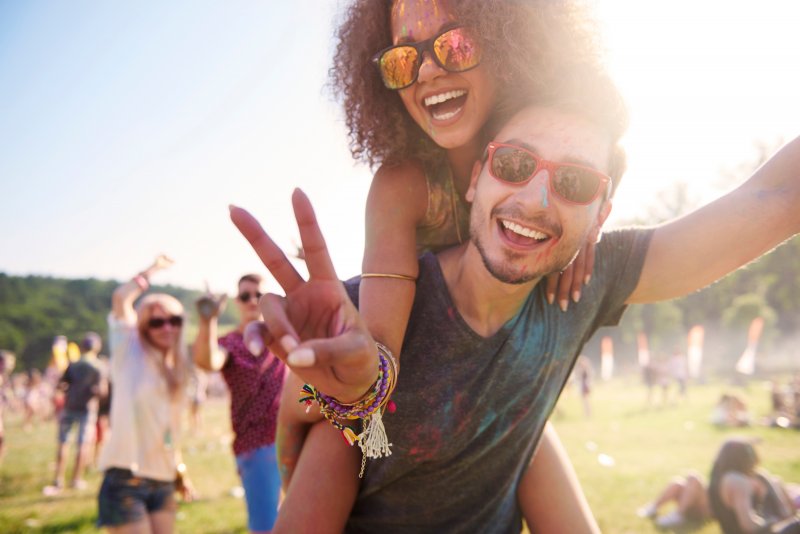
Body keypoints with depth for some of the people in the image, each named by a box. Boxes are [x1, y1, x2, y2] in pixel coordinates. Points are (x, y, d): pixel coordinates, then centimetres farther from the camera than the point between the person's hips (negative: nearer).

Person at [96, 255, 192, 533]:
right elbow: (121, 297, -14)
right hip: (126, 478, -7)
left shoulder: (173, 369, 15)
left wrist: (180, 472, 20)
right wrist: (152, 270, -1)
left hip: (163, 481, 7)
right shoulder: (129, 353, -1)